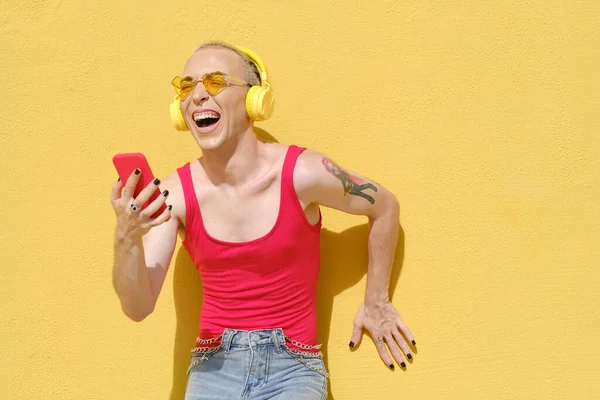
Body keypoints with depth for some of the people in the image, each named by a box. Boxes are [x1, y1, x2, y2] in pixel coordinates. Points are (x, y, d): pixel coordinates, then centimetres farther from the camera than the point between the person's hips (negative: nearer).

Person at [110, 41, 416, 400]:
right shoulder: (174, 193, -7)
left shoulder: (302, 173, -14)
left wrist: (376, 303, 10)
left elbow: (385, 207, 3)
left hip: (292, 368, -1)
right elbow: (138, 307, -9)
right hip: (214, 368, 2)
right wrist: (127, 239, -28)